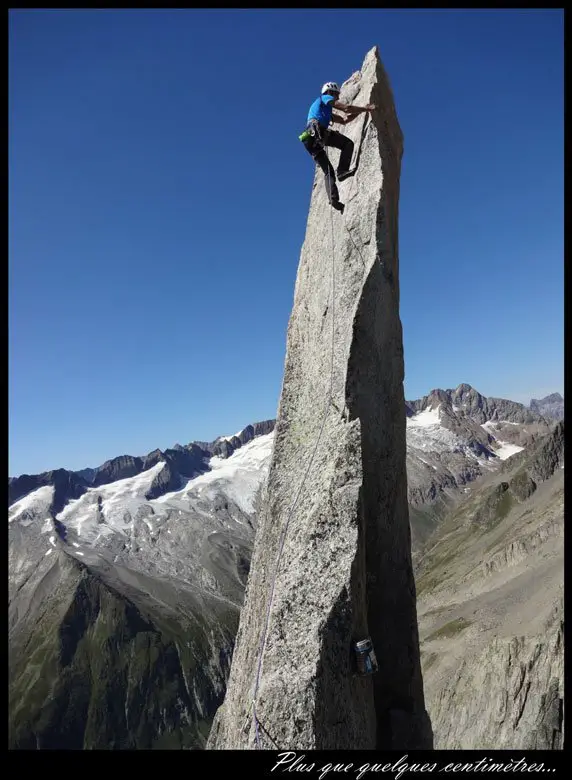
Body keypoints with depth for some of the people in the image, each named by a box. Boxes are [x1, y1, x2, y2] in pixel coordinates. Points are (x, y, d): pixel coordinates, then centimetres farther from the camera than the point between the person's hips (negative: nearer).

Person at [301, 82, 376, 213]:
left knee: (328, 172, 4)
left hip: (311, 141, 8)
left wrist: (361, 110, 36)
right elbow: (347, 108, 6)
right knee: (348, 143, -4)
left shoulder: (327, 111, 41)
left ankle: (333, 198, -14)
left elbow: (344, 120, 39)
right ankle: (342, 170, -23)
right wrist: (366, 108, 15)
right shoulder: (325, 98, 16)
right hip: (318, 130, -8)